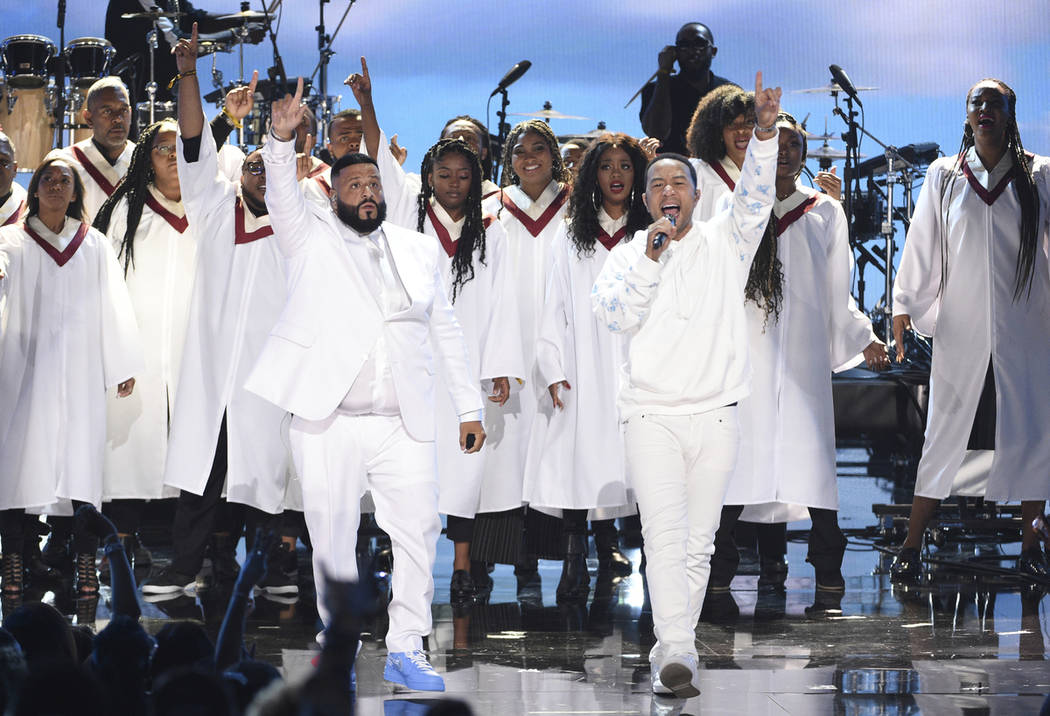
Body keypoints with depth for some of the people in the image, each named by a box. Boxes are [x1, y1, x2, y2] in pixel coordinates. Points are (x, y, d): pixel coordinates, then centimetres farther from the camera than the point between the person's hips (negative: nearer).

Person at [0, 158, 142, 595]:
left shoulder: (94, 245, 12)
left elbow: (115, 303, 9)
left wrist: (124, 367, 4)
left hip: (80, 370, 1)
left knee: (82, 461, -5)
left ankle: (85, 562, -4)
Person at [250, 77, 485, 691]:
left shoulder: (419, 251, 17)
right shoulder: (312, 238, 8)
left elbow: (447, 333, 19)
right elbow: (282, 196, -11)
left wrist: (470, 406, 15)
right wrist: (281, 140, -30)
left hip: (405, 424, 2)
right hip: (326, 419, -2)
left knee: (419, 529, -5)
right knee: (332, 537, 0)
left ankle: (406, 649, 1)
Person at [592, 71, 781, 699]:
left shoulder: (725, 243, 9)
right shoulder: (628, 255, 9)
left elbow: (755, 199, -9)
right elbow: (619, 316, -7)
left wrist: (765, 134, -24)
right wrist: (652, 258, -15)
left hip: (716, 417, 1)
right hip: (651, 417, -1)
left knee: (699, 542, 5)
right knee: (665, 537, -15)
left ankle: (672, 652, 14)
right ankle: (676, 654, -24)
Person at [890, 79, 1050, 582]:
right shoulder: (944, 176, 7)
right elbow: (922, 244, 7)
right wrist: (904, 307, 2)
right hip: (961, 327, 0)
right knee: (945, 432, -2)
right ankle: (911, 546, 2)